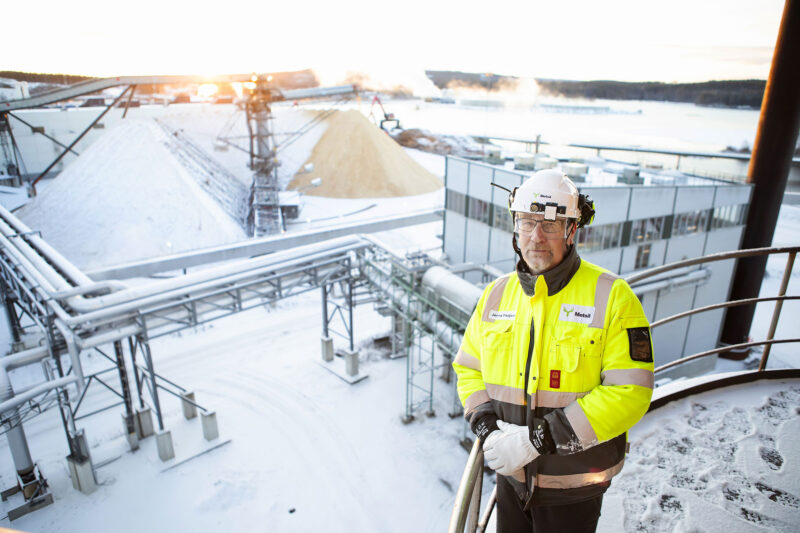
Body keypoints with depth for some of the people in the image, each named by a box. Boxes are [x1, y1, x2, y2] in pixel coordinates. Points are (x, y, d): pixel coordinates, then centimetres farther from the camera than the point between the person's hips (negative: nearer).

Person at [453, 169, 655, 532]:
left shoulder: (611, 297, -16)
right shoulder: (496, 294, -2)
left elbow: (630, 393, -21)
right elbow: (469, 368, 4)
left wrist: (538, 438, -25)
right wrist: (489, 430, -13)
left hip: (574, 485, -3)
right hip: (512, 473, 4)